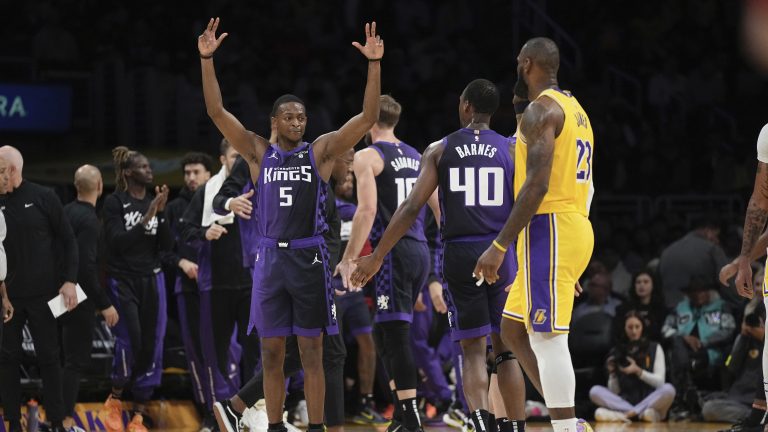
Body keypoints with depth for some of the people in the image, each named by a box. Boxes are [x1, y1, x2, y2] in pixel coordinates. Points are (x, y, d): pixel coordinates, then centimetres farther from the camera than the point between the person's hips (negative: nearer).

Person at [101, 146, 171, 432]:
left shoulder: (154, 203, 10)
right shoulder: (115, 202, -4)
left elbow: (166, 246, 4)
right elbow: (116, 241, -13)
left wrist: (161, 213, -8)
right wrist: (146, 219, -18)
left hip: (152, 280, 5)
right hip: (123, 281, -5)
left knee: (151, 346, 0)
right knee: (129, 341, -15)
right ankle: (115, 400, 8)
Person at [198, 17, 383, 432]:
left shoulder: (320, 151, 2)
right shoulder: (259, 153, 6)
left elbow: (368, 117, -7)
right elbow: (217, 112, -2)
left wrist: (374, 64, -17)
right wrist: (207, 59, -12)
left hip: (309, 257, -2)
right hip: (270, 256, 2)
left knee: (311, 353, 1)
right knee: (271, 353, 5)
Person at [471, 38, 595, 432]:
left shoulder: (540, 111, -10)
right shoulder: (575, 110, 20)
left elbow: (537, 185, -20)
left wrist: (499, 247, -20)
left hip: (549, 231, -10)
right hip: (576, 229, 10)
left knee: (548, 337, -10)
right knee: (512, 329, 14)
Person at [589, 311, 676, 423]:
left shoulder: (654, 348, 6)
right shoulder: (617, 351, 10)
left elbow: (660, 381, -3)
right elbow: (614, 391, 8)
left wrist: (638, 371, -17)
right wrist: (612, 373, -11)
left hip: (649, 400, -2)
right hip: (625, 401, 2)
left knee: (668, 389, -32)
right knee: (595, 391, -22)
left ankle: (623, 414, -33)